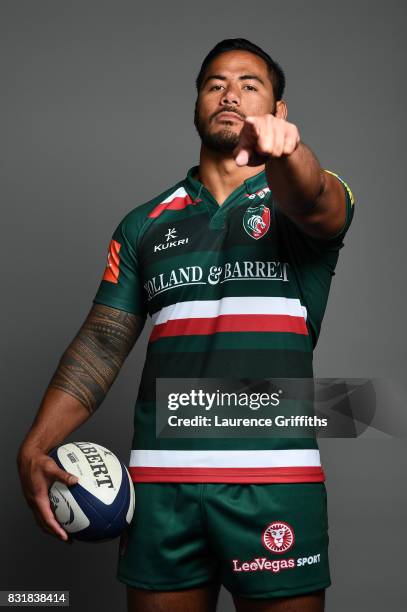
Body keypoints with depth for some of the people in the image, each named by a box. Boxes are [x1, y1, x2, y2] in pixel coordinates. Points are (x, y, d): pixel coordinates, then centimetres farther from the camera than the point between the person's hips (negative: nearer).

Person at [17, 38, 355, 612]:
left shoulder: (314, 196, 6)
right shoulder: (146, 224, 13)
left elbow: (313, 205, -20)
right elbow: (102, 344, 9)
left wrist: (284, 149, -42)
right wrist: (35, 446, -3)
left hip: (274, 478, -2)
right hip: (160, 480, 3)